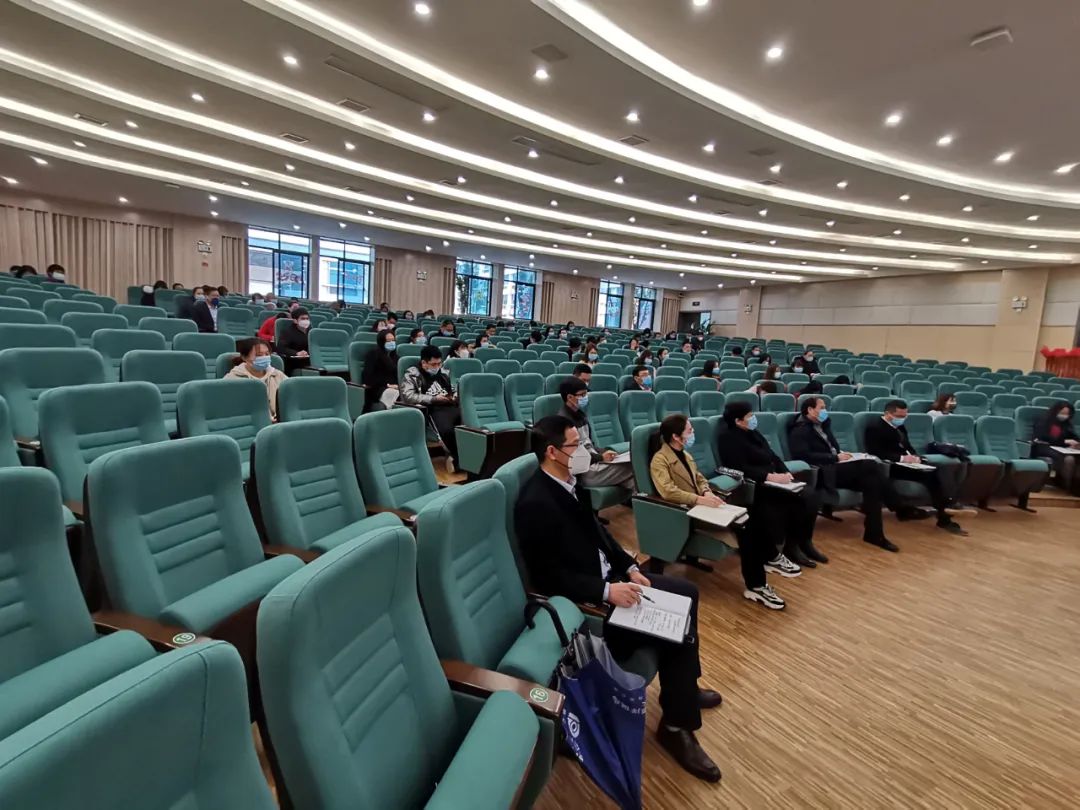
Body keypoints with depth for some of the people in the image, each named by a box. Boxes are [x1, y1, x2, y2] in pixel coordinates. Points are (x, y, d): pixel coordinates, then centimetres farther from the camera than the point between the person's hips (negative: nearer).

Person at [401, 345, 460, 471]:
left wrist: (456, 395, 7)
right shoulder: (412, 375, 6)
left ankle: (454, 456, -7)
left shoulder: (443, 372, 23)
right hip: (434, 409, -5)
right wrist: (434, 398, -9)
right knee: (446, 430, -36)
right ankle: (459, 459, -10)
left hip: (452, 405, 5)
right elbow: (408, 397, -8)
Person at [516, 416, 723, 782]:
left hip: (608, 576, 9)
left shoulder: (569, 480, 1)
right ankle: (677, 726, 10)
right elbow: (550, 577, -24)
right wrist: (607, 591, -25)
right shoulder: (535, 504, -27)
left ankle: (684, 686, 30)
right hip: (582, 600, -9)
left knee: (685, 593, 12)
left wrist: (629, 567, 1)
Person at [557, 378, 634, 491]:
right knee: (631, 468, -20)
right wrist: (600, 457, -13)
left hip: (593, 462, 9)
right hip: (584, 472, -9)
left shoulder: (579, 415, 15)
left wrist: (603, 451, 2)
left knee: (630, 465, -11)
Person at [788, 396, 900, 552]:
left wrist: (841, 454, 3)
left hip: (835, 466, 9)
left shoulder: (822, 425, 26)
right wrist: (836, 458, -17)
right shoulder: (800, 430, -4)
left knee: (870, 480, -24)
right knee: (869, 465, -27)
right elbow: (806, 456, -18)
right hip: (823, 472, -8)